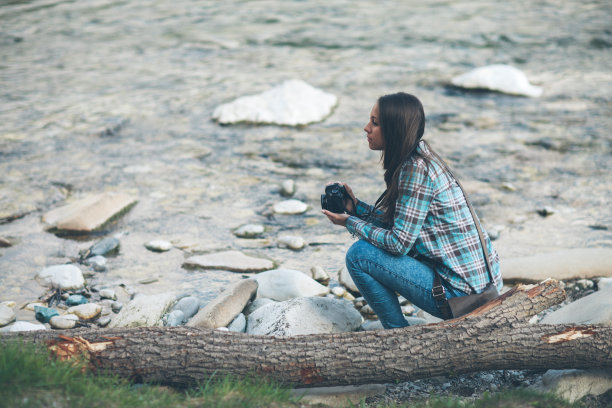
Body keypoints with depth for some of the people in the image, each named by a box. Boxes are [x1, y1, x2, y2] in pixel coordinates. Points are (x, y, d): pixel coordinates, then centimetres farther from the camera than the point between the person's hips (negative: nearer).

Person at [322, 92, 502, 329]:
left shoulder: (416, 169, -18)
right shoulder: (421, 157, 10)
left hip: (461, 294, -10)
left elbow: (399, 242, -19)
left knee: (359, 255, -9)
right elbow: (400, 222, 17)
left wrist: (351, 223, -6)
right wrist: (357, 207, 10)